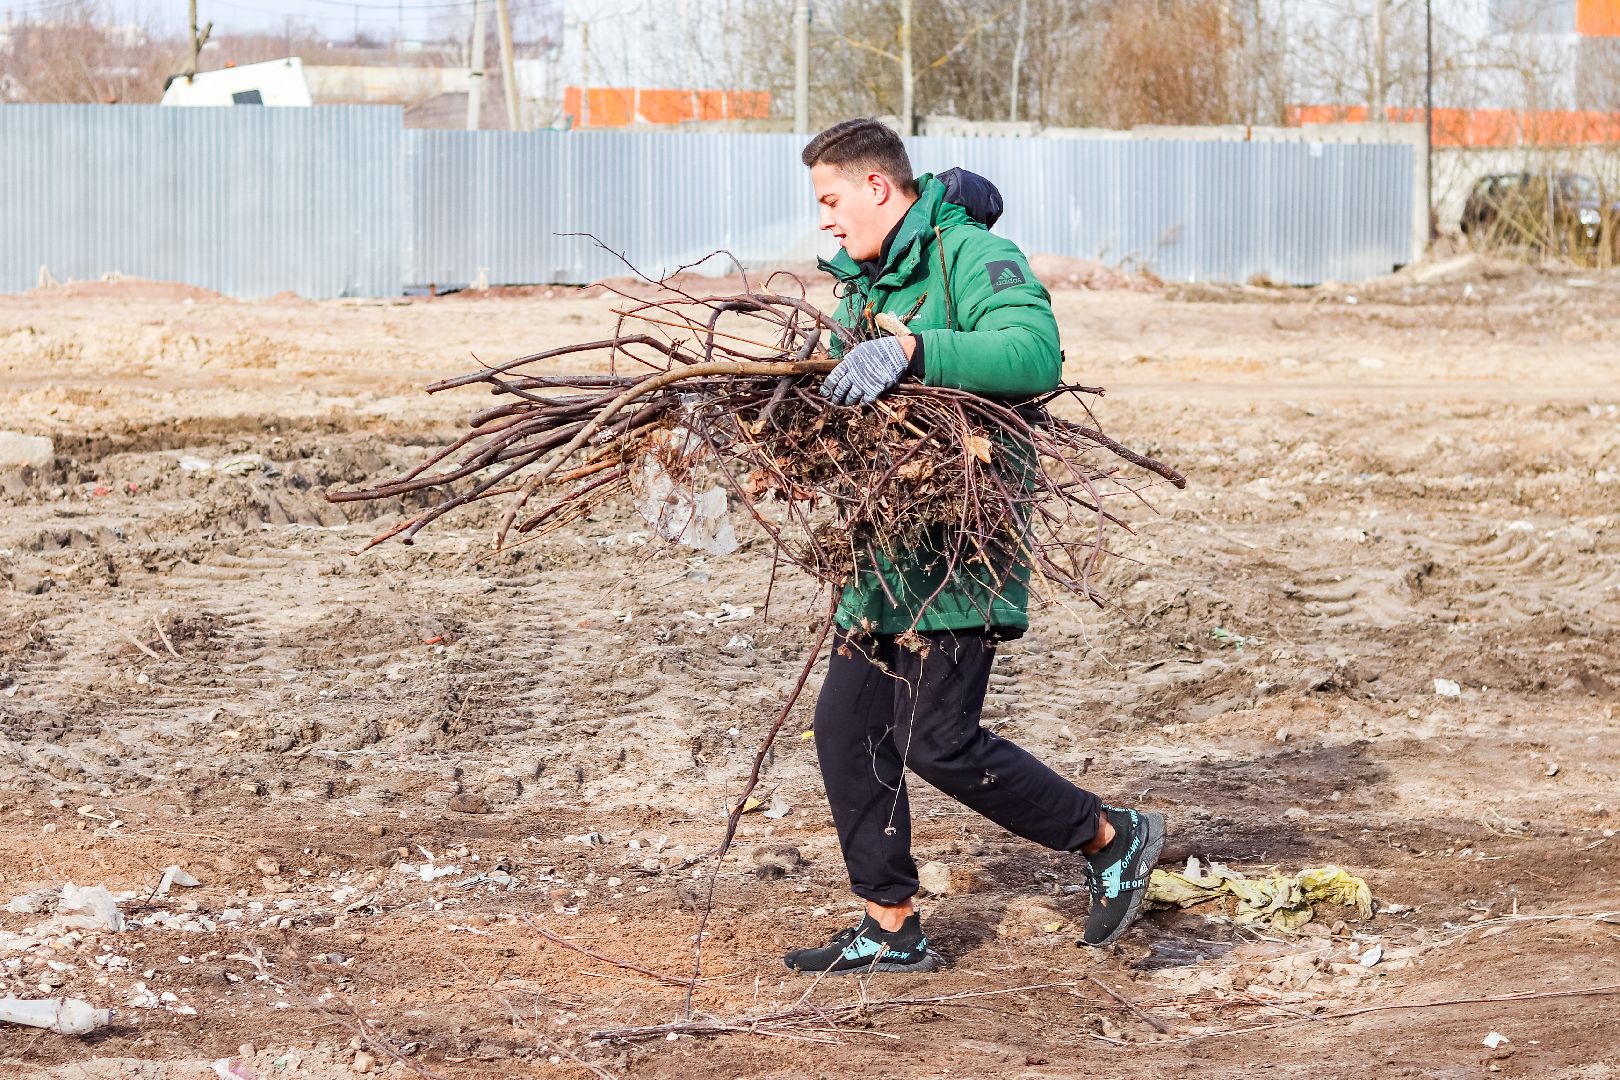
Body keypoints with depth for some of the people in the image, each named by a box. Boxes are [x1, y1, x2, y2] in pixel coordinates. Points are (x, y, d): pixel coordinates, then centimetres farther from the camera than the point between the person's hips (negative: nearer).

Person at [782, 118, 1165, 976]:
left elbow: (1036, 353, -31)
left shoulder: (975, 259, -13)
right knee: (846, 725, 8)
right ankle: (891, 929, 18)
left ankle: (1113, 840, 6)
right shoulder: (866, 283, 17)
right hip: (886, 547, 9)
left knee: (938, 740, -12)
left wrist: (912, 350, -40)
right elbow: (842, 386, 22)